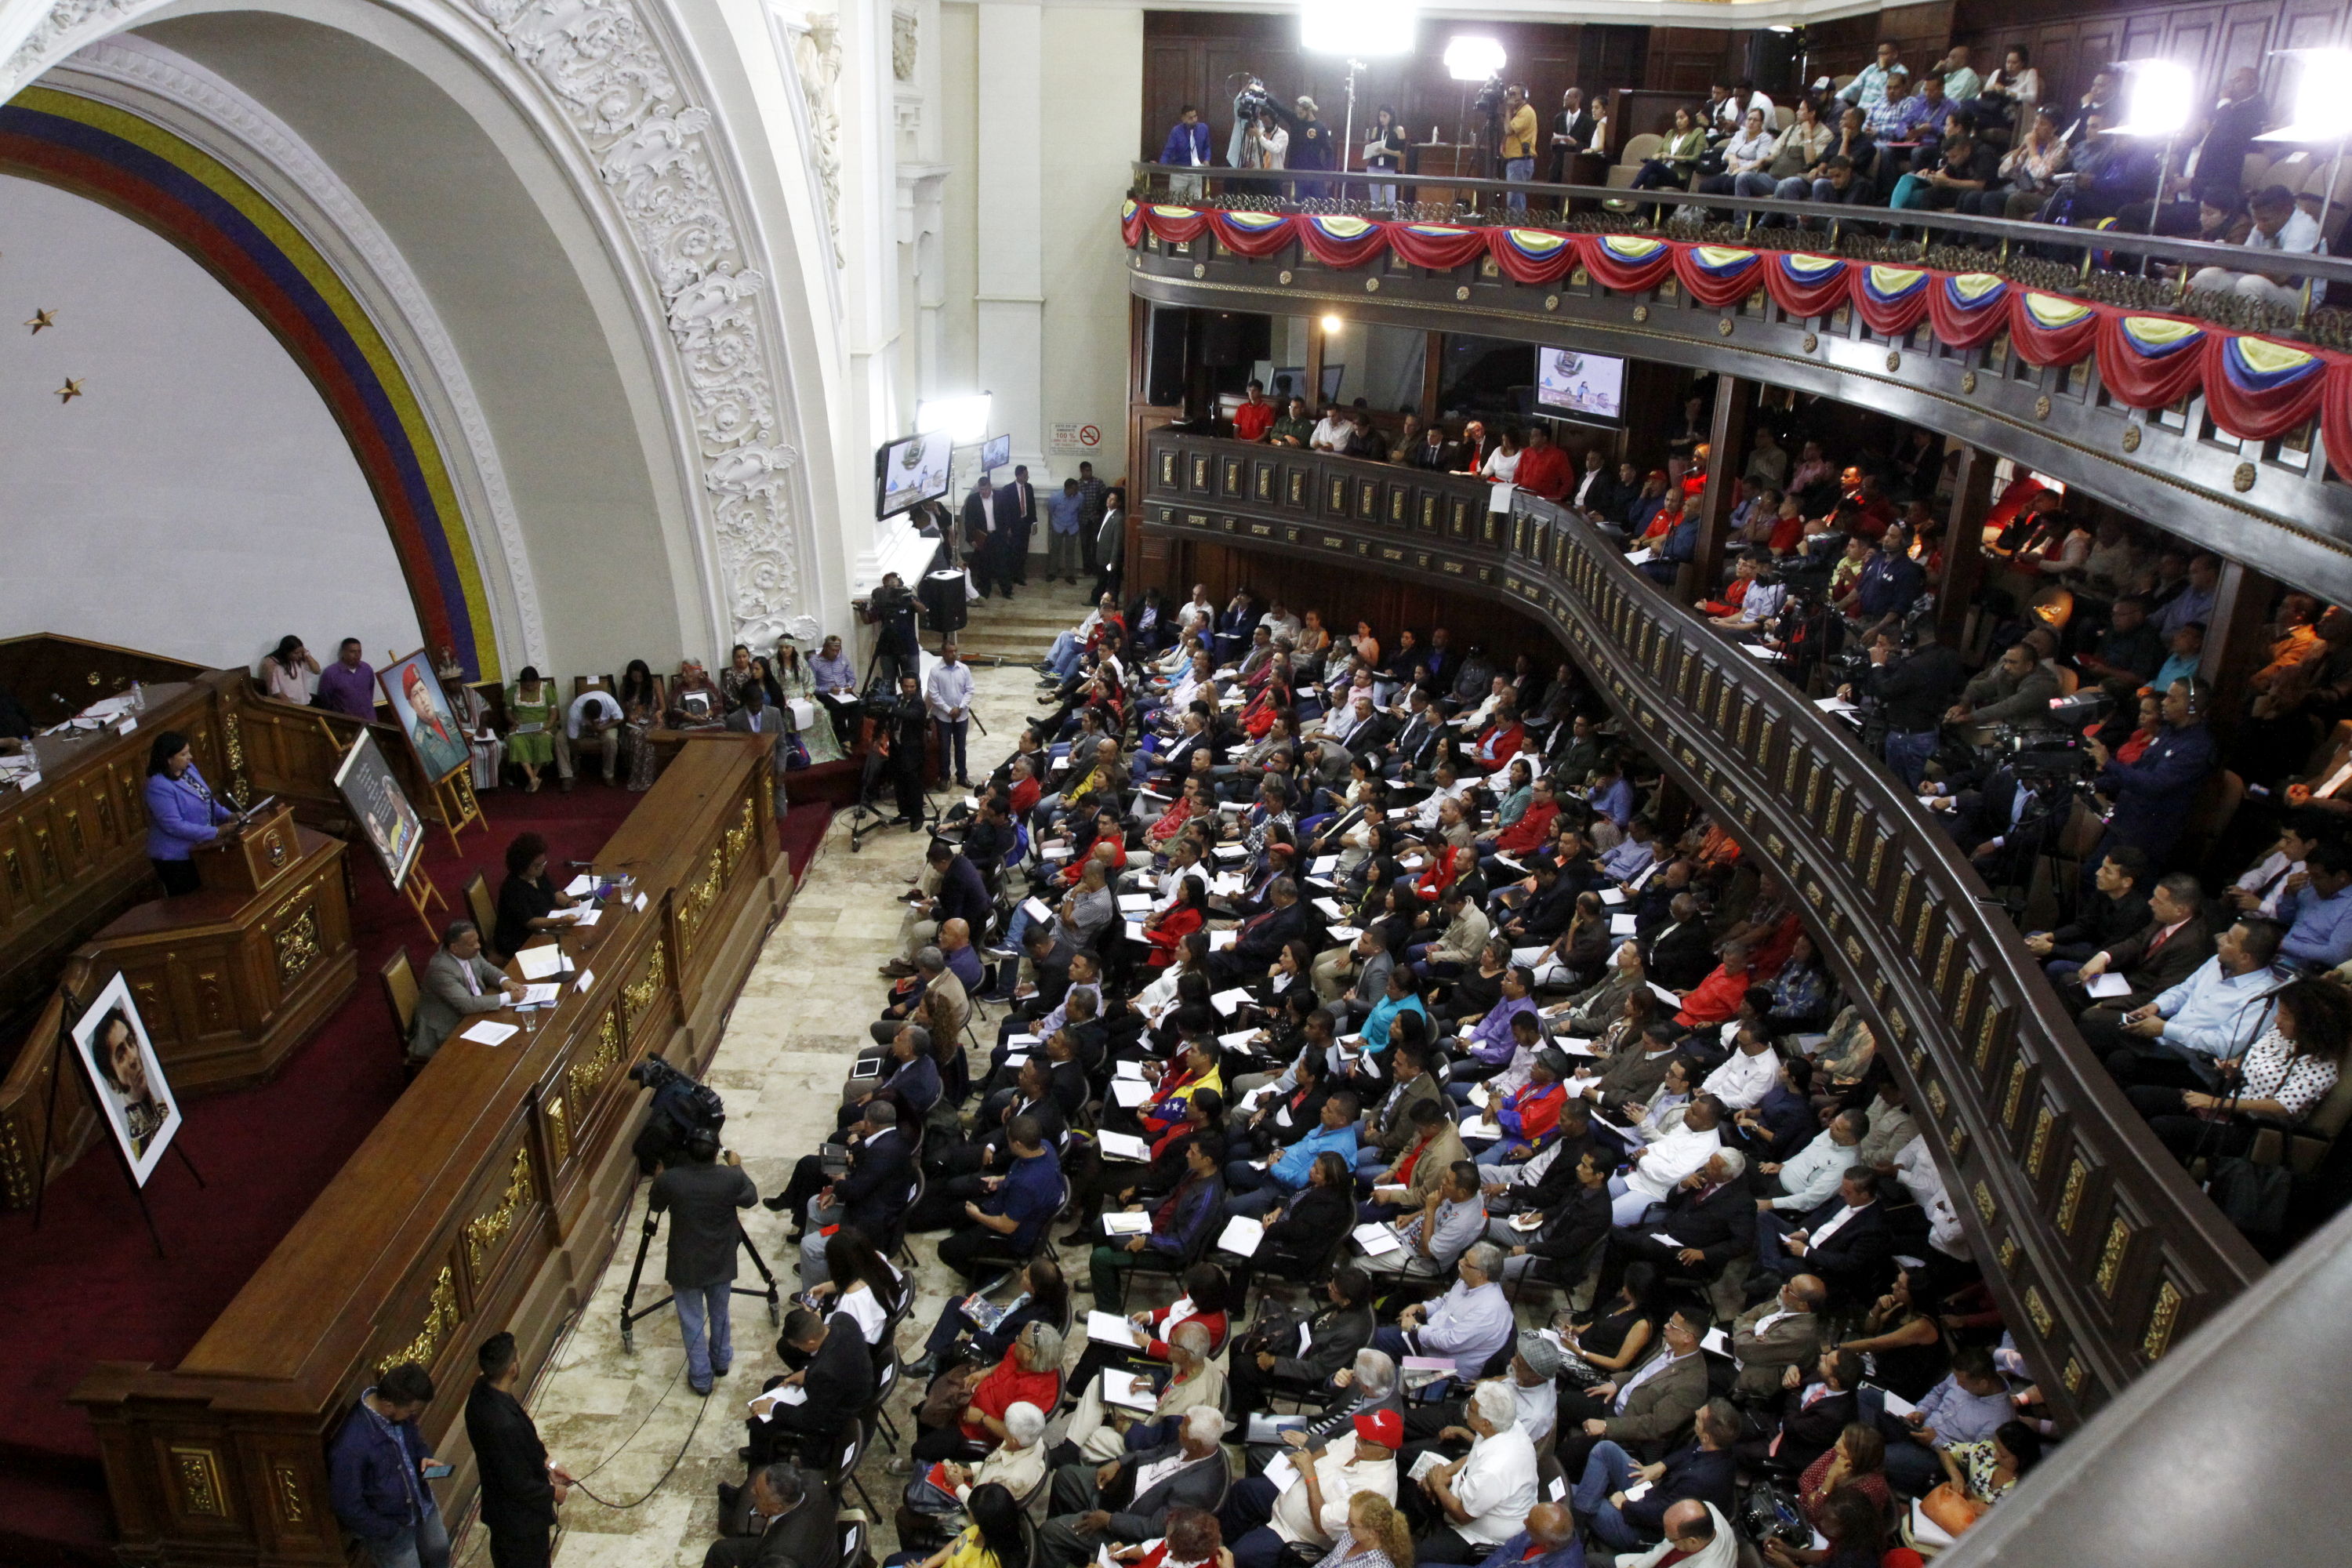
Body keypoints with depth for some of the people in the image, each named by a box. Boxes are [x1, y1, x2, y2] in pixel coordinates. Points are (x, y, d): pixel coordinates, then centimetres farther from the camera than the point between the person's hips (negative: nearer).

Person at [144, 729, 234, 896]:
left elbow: (207, 799, 13)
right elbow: (174, 825, -28)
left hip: (198, 849, 8)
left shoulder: (189, 768, 0)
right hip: (175, 858, -8)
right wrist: (215, 832, -28)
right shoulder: (159, 786, -26)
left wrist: (227, 815, -4)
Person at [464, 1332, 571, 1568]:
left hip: (499, 1506, 8)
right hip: (520, 1518, -8)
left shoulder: (483, 1390, -12)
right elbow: (518, 1484, -28)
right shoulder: (504, 1424, -40)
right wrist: (552, 1492, -12)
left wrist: (547, 1463, 6)